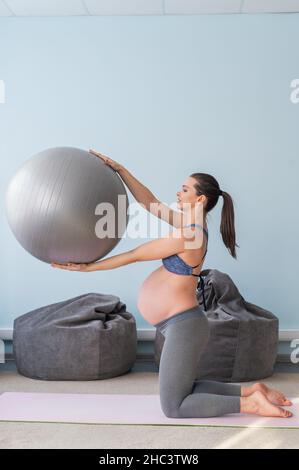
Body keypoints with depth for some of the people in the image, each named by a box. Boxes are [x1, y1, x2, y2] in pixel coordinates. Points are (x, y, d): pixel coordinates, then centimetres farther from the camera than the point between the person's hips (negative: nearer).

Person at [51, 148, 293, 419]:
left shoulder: (188, 235, -20)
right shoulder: (193, 224, 6)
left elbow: (135, 255, -13)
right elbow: (149, 202, 10)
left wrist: (87, 267, -5)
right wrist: (118, 168, 6)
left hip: (184, 326, -10)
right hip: (182, 325, 10)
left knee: (173, 408, 1)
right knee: (185, 393, 22)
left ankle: (251, 404, -1)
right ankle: (253, 391, 16)